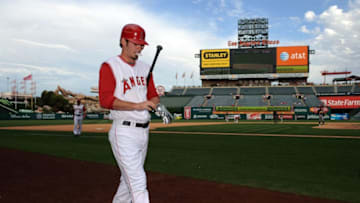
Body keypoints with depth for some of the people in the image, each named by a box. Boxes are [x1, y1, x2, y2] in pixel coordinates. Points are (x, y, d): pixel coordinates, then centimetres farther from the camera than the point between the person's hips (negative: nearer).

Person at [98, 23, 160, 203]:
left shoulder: (145, 68, 15)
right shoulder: (110, 66, -7)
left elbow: (152, 96, 16)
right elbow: (106, 100, -18)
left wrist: (156, 101, -8)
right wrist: (136, 105, -27)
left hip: (143, 132, 7)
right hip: (124, 133, -7)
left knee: (129, 180, 18)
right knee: (138, 183, -9)